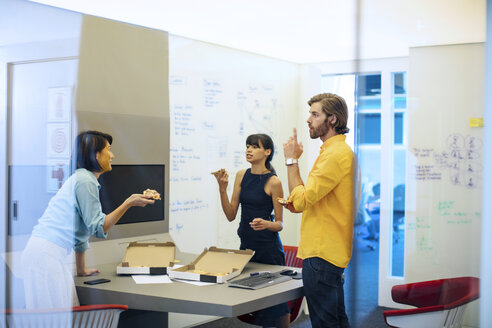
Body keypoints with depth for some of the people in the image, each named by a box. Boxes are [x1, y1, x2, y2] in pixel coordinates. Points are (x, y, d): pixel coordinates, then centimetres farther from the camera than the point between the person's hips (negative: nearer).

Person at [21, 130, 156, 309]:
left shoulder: (82, 178, 21)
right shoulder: (85, 180, -10)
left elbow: (82, 228, 27)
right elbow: (98, 227, -11)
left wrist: (81, 270, 32)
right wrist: (129, 203, -11)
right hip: (48, 253, -10)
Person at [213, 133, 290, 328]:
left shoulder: (273, 182, -10)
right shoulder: (242, 175, 6)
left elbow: (279, 223, -5)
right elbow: (231, 215, 4)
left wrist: (265, 224, -26)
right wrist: (222, 189, -7)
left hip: (268, 247, -6)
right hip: (246, 244, 6)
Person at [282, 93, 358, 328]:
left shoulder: (336, 154, -17)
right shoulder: (333, 150, 17)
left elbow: (301, 200, -18)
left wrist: (292, 160, -8)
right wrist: (296, 202, 10)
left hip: (321, 254, -11)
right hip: (331, 250, 11)